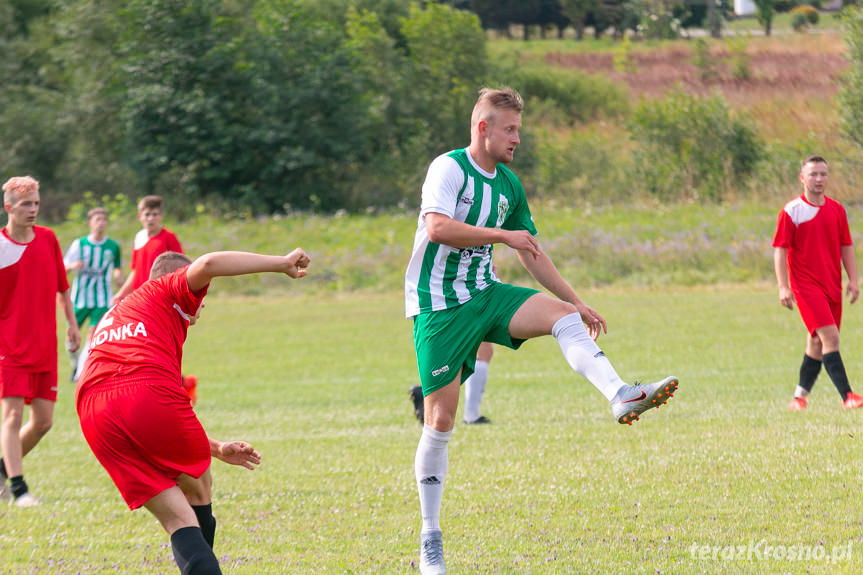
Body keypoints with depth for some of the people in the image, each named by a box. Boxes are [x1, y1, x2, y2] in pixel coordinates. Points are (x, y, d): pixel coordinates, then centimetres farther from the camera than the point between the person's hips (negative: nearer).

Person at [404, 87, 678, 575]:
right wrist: (502, 234, -25)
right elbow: (437, 228, -27)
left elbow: (533, 254, 21)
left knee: (563, 315, -20)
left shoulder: (509, 185, 13)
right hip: (438, 307, -6)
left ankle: (621, 396, -40)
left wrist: (576, 300, 18)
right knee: (441, 420, -6)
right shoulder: (448, 169, -10)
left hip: (485, 294, 6)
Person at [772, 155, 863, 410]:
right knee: (830, 337, -18)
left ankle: (800, 396, 23)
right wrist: (783, 287, -13)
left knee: (817, 343, 10)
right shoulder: (791, 211, -6)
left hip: (832, 285, 6)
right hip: (806, 284, -6)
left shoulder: (836, 210, 10)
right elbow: (780, 250, -6)